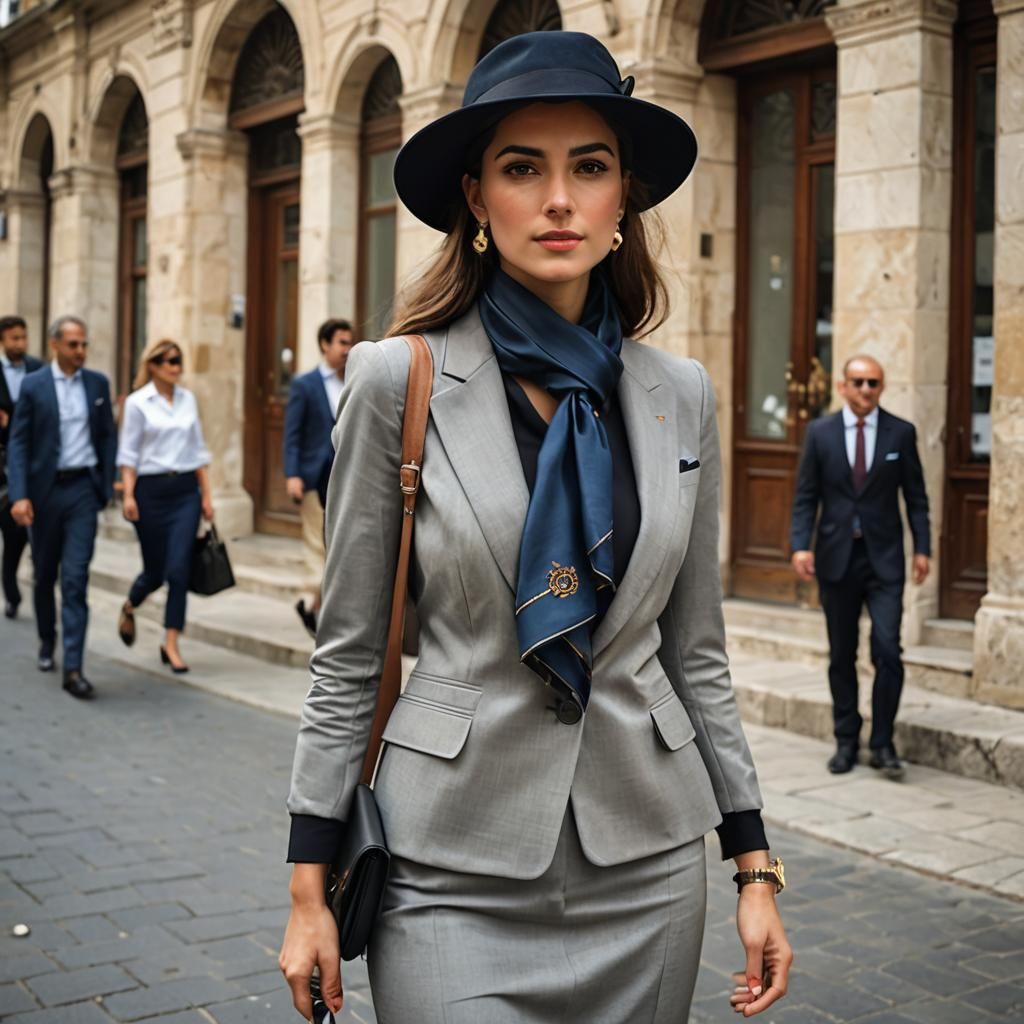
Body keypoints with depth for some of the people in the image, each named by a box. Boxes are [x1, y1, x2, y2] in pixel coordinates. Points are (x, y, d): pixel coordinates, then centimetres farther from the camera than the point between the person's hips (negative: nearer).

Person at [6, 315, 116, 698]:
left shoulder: (97, 383, 4)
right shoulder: (33, 385, -3)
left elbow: (108, 436, 11)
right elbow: (18, 443, -5)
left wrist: (107, 484, 4)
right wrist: (19, 495, -15)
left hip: (83, 488, 0)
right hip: (45, 489, 0)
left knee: (75, 577, -8)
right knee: (45, 574, 14)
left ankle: (73, 668, -10)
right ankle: (47, 641, 39)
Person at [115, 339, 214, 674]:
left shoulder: (188, 399, 9)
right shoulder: (138, 402, -2)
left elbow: (198, 449, 12)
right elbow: (128, 454, -3)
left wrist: (206, 495, 9)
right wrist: (128, 495, -13)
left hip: (186, 490, 3)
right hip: (151, 489, -3)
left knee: (179, 568, -7)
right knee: (155, 569, 5)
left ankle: (171, 644, 0)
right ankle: (128, 609, 39)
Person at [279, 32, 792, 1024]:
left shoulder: (679, 394, 1)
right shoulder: (400, 380, -8)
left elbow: (695, 650, 8)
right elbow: (348, 654, -4)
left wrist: (754, 864, 7)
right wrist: (309, 888, -4)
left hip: (645, 867, 3)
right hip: (456, 876, -3)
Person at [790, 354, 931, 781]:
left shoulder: (901, 433, 1)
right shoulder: (820, 432, 2)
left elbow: (915, 496, 5)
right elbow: (805, 496, 2)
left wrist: (922, 548, -3)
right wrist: (801, 545, -10)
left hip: (883, 558, -1)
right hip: (836, 557, 1)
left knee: (887, 650, -10)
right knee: (842, 655, 9)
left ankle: (882, 744, 3)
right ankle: (846, 742, 21)